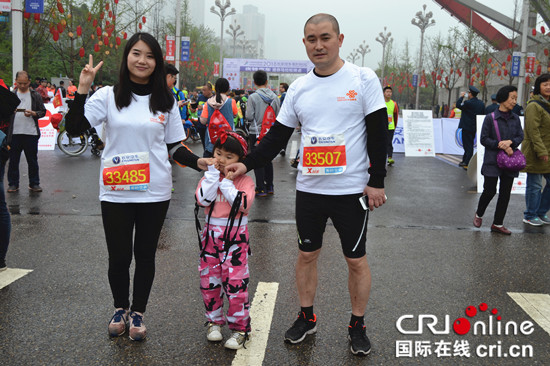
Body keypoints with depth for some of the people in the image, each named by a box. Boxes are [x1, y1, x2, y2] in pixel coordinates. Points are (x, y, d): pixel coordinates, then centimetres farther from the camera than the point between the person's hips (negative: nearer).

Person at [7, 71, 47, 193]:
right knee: (13, 160, 6)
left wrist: (33, 113, -14)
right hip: (14, 133, 1)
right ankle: (13, 184, 16)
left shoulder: (35, 95, 5)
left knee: (32, 160, 7)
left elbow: (43, 111, 4)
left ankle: (34, 183, 17)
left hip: (31, 133, -1)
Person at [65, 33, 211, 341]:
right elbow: (74, 128, -9)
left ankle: (138, 312, 30)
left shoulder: (166, 101, 6)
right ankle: (120, 308, 33)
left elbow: (174, 147, 9)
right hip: (116, 191, -1)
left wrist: (198, 162, -7)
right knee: (119, 256, 7)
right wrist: (82, 90, -18)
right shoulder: (108, 96, 1)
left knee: (145, 254, 11)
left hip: (154, 191, 1)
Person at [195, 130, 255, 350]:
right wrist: (214, 173, -13)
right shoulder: (208, 177, 5)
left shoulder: (244, 180, -4)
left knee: (236, 282, -5)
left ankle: (240, 327, 8)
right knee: (209, 280, 9)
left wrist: (227, 183, -15)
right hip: (211, 234, 4)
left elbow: (243, 204, -20)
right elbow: (203, 199, -13)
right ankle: (214, 321, 27)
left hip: (236, 236, -4)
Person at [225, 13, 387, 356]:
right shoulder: (299, 88, 5)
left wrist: (377, 182, -10)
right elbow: (278, 135, 7)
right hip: (309, 188, 4)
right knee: (307, 254, 13)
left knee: (357, 260, 7)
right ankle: (307, 318, 31)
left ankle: (358, 326, 24)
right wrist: (247, 164, -4)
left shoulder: (363, 79, -6)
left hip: (351, 189, -3)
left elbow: (379, 132, -6)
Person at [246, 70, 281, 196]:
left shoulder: (253, 97, -12)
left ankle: (261, 189, 5)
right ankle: (269, 187, 22)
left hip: (256, 133, -4)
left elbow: (249, 117, -11)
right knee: (268, 160, 16)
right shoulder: (274, 97, -1)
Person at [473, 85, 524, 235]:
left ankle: (498, 224, 16)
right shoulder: (490, 118, -7)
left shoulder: (515, 119, 6)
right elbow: (484, 139, -7)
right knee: (490, 191, -2)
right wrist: (502, 146, -16)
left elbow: (520, 137, 6)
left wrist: (510, 142, -15)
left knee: (505, 193, 6)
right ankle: (478, 215, 26)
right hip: (493, 161, -4)